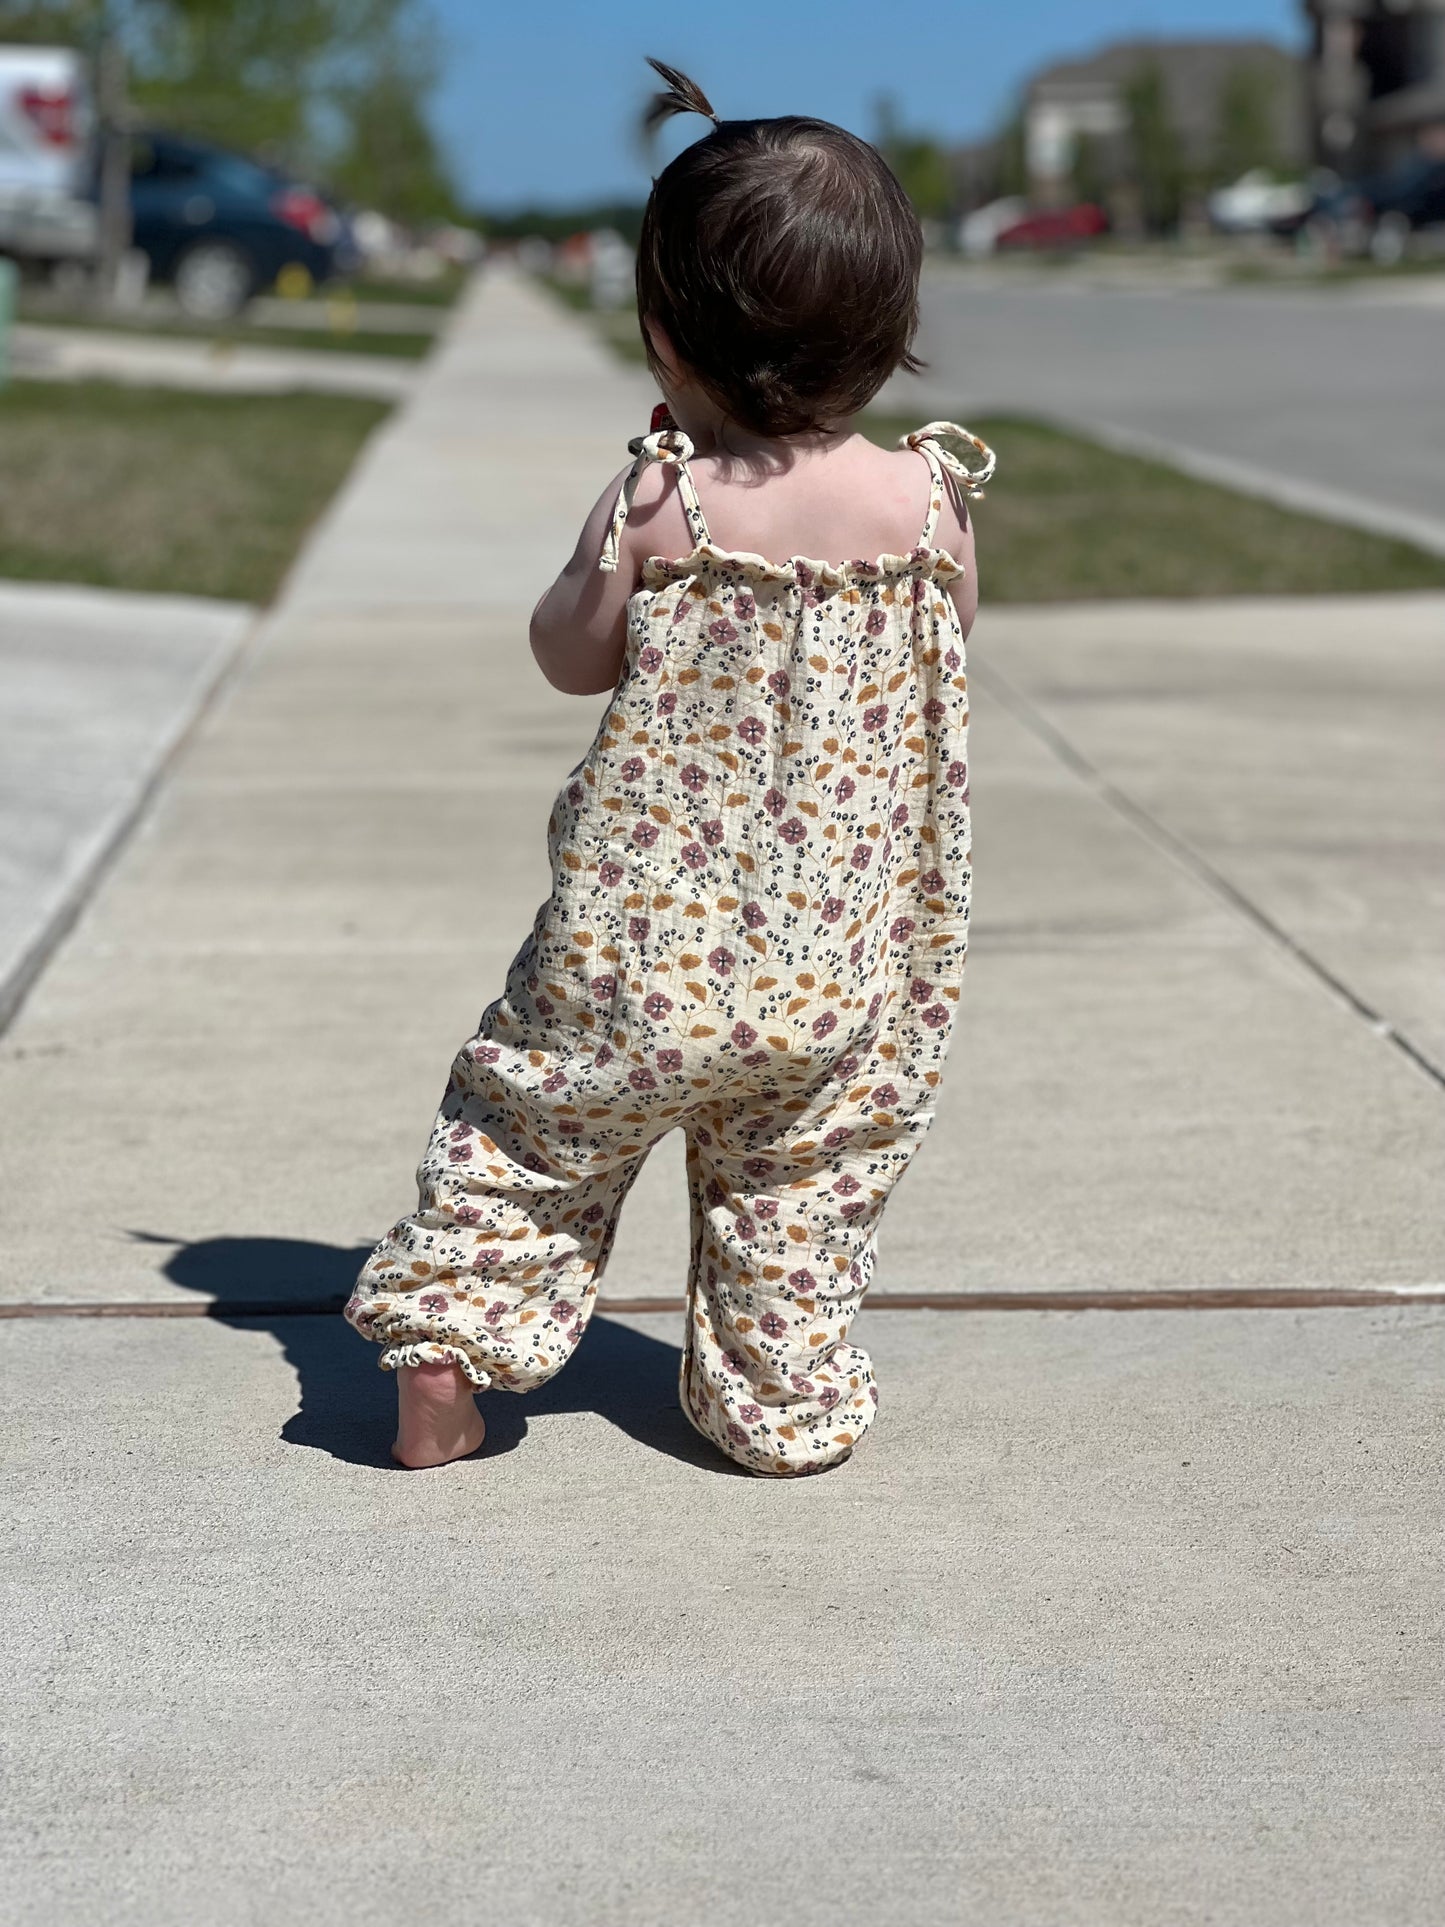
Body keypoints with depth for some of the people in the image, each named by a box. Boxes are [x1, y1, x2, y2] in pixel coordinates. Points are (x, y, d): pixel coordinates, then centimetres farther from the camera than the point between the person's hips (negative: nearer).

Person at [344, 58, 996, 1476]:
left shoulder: (659, 501, -15)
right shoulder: (926, 500, -9)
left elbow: (569, 658, 0)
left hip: (643, 945, -2)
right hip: (839, 964, 2)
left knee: (530, 1126, 17)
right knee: (799, 1197, 18)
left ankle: (450, 1335, 18)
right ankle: (782, 1399, 27)